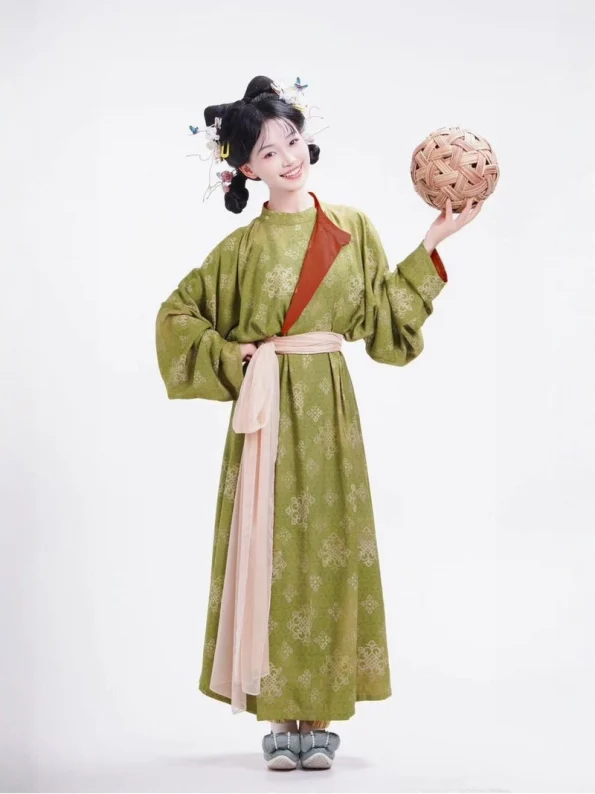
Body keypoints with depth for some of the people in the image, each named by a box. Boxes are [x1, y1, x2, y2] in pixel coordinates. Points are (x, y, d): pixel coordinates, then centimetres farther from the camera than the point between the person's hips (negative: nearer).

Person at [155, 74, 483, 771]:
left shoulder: (353, 229, 8)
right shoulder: (244, 245, 3)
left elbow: (383, 319, 6)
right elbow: (177, 314, 6)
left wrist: (429, 249, 1)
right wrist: (236, 358, -5)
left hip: (329, 408, 1)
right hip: (267, 412, -1)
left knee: (328, 550, 1)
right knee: (270, 551, -1)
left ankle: (319, 714, 9)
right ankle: (278, 714, 8)